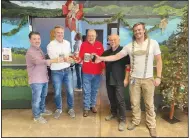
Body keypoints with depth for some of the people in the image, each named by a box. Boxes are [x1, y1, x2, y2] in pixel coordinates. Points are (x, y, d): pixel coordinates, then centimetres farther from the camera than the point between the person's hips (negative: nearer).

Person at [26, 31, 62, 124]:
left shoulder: (39, 49, 10)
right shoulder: (30, 52, -20)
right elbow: (39, 61, -37)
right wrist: (53, 60, -46)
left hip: (44, 78, 9)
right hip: (36, 80, -9)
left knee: (43, 96, 23)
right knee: (37, 99, 5)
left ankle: (42, 110, 43)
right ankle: (37, 116, 23)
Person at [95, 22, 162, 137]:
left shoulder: (153, 43, -4)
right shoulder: (129, 46, 1)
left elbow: (159, 61, -2)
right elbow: (116, 56, 0)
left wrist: (158, 77, -8)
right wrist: (102, 58, -9)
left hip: (148, 79, -2)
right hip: (134, 79, 2)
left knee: (149, 104, 9)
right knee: (134, 103, 13)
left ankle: (152, 125, 28)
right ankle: (136, 121, 34)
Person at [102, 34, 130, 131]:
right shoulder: (106, 52, 8)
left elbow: (129, 65, -9)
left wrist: (126, 78, -12)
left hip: (119, 80, -5)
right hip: (109, 80, 5)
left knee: (120, 100, -1)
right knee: (111, 98, 16)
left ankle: (122, 120, 13)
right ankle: (113, 113, 38)